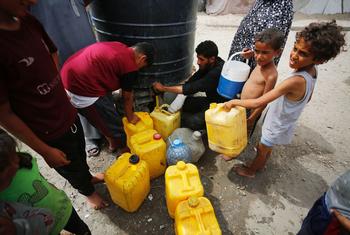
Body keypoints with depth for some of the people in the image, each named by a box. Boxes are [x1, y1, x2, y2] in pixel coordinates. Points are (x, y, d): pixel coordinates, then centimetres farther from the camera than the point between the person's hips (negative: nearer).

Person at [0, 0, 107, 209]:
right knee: (73, 170, 22)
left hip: (69, 115, 6)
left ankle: (88, 177, 61)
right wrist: (45, 150, -14)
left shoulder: (29, 22, -8)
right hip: (51, 135, -5)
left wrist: (62, 98, 7)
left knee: (80, 155, 30)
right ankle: (89, 192, 52)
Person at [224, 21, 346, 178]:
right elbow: (307, 98, 6)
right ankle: (261, 163, 57)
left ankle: (250, 170, 44)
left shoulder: (296, 81, -39)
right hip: (283, 122, 8)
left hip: (277, 127, -8)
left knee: (261, 150, 18)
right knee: (267, 147, 31)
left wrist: (234, 102, -30)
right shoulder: (312, 71, -12)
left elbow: (258, 103, -41)